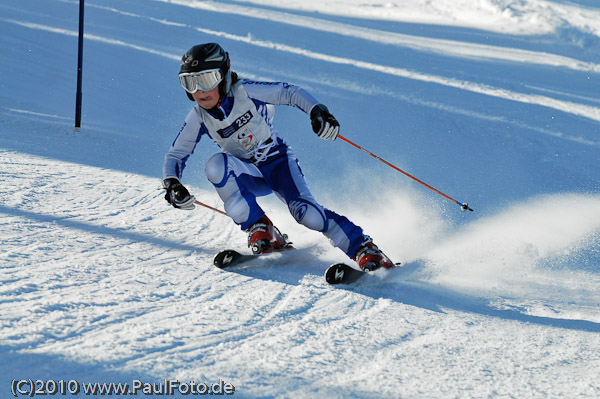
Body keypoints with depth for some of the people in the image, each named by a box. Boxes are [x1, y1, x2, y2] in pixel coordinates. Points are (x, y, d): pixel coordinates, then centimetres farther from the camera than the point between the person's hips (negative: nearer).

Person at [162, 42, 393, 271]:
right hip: (248, 174, 3)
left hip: (277, 161, -3)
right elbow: (175, 155, -4)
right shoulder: (198, 118, -12)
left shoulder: (244, 92, -20)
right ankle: (259, 229, -20)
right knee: (215, 165, -30)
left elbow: (290, 92, -16)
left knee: (304, 210, -26)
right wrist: (171, 184, -24)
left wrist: (316, 111, -34)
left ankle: (363, 248, -14)